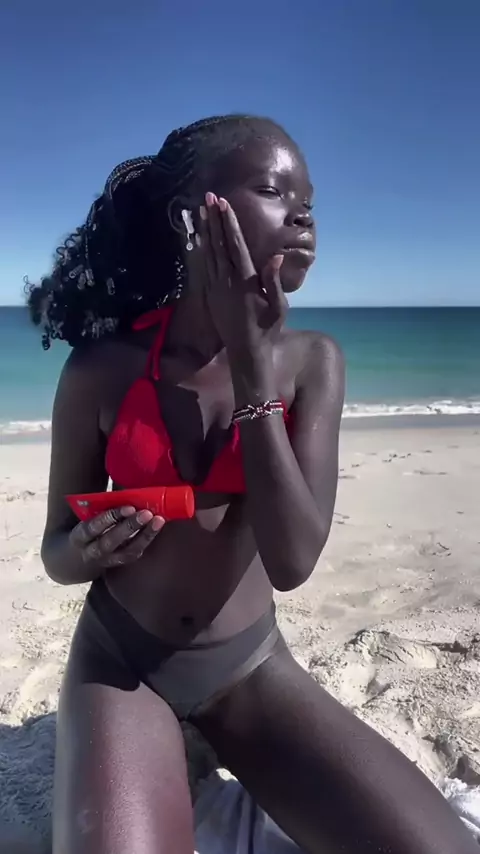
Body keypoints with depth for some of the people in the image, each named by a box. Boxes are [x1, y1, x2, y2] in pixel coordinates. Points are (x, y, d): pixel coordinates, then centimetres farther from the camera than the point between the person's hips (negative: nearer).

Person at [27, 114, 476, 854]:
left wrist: (251, 363, -24)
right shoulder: (102, 369, -11)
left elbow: (292, 561, -20)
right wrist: (91, 547, -25)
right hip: (118, 661, -1)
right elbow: (56, 553, 0)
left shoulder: (311, 362, -9)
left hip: (251, 666, 2)